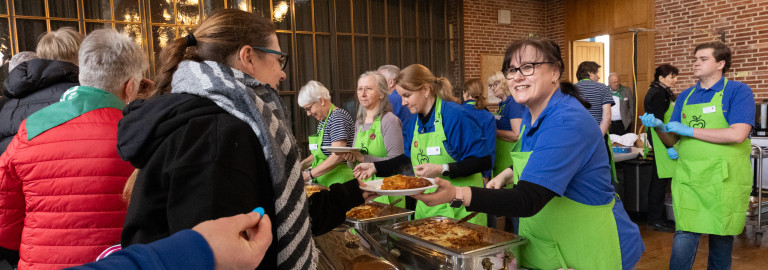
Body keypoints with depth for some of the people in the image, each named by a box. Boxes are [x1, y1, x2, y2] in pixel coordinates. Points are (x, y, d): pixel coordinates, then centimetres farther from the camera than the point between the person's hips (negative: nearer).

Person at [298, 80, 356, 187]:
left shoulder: (338, 117, -14)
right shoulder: (322, 120, 16)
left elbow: (337, 156, -22)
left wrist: (309, 175, -18)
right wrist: (303, 163, 8)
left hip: (338, 181, -8)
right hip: (323, 182, 8)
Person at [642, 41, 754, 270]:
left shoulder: (738, 91, -2)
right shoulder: (685, 97, 11)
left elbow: (737, 134, -17)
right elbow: (671, 140, 11)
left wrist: (689, 131, -14)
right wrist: (659, 127, -10)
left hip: (724, 181, -2)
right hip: (688, 180, 3)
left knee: (721, 241, 12)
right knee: (683, 243, -5)